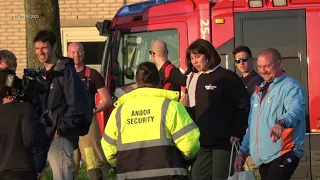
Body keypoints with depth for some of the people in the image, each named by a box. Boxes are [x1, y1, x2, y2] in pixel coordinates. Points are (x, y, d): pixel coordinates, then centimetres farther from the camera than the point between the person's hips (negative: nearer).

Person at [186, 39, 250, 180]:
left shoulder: (226, 77, -9)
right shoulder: (200, 79, 14)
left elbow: (245, 105, -13)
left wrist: (237, 133, -16)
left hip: (224, 142, -8)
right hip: (203, 143, 8)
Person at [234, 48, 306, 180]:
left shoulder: (291, 87, -7)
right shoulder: (259, 91, 20)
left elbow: (296, 109, -28)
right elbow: (252, 126, 26)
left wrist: (281, 123, -49)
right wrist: (243, 152, 20)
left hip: (283, 155, -8)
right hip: (263, 159, 8)